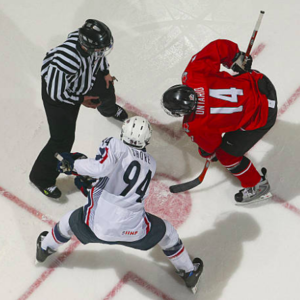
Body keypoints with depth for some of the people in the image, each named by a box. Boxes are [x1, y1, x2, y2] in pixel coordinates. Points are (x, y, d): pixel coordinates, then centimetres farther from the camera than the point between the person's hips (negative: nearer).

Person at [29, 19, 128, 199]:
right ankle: (42, 178, 20)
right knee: (63, 139, -3)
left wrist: (105, 72, 5)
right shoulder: (67, 60, -47)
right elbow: (55, 92, -32)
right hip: (57, 91, -7)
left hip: (84, 78, 7)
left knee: (106, 89, 30)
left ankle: (109, 110, 71)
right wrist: (81, 100, -19)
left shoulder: (89, 39, -27)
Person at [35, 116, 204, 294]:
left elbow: (99, 167, -22)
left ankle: (45, 249, 58)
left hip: (97, 225, -1)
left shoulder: (115, 145, -4)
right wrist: (91, 186, 22)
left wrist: (74, 164, -5)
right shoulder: (151, 163, 11)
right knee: (167, 232, 30)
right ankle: (189, 274, 45)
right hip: (134, 230, 2)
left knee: (70, 221, 32)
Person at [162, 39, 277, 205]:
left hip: (262, 115, -6)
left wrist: (208, 153, 20)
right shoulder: (193, 74, -21)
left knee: (226, 153, 10)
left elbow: (209, 145, -3)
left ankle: (258, 186, 31)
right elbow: (219, 46, -18)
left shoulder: (196, 127, -26)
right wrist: (237, 59, 1)